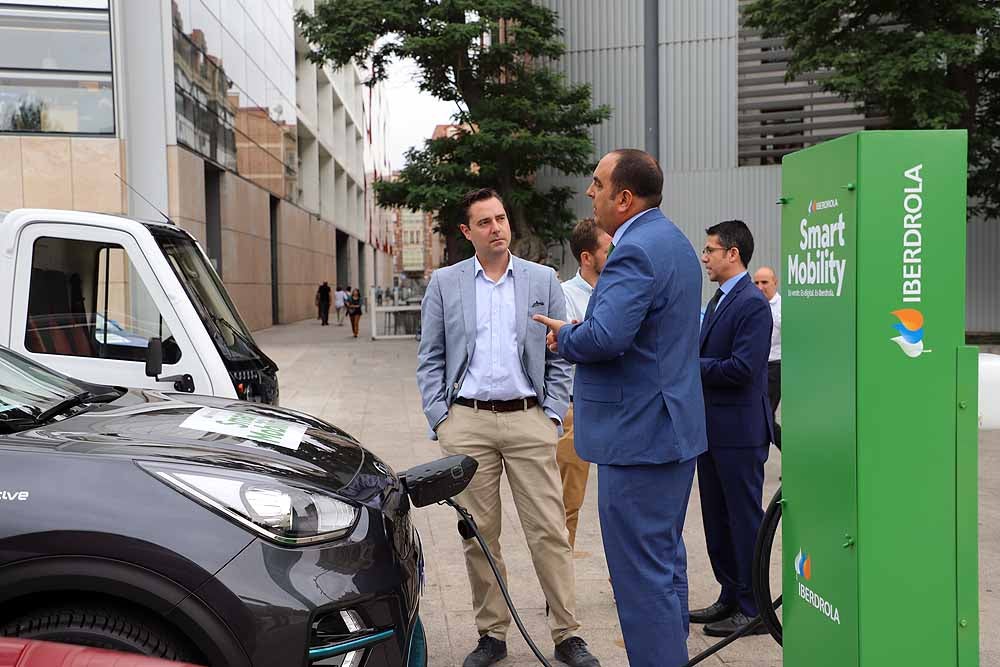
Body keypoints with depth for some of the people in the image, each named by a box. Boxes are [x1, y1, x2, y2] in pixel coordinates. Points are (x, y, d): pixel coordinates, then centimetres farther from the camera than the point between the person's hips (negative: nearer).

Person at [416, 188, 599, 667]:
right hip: (467, 421, 1)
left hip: (529, 419, 0)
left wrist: (552, 415, -1)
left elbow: (560, 357, 8)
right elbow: (430, 359, 7)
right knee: (479, 535, 7)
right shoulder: (444, 283, 7)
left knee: (549, 532, -1)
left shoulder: (543, 281, 8)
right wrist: (440, 419, -1)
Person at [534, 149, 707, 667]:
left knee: (641, 571, -2)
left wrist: (564, 337, -10)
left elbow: (604, 336, -31)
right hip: (676, 426, 11)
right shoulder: (672, 240, 14)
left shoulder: (635, 250, -19)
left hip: (637, 435, -11)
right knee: (666, 557, 21)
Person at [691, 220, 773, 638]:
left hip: (739, 430, -10)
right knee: (717, 518, 17)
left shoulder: (753, 303, -16)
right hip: (712, 427, 10)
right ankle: (730, 597, 29)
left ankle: (753, 609, 12)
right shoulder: (718, 301, 15)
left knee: (745, 519, 1)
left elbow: (742, 368, -24)